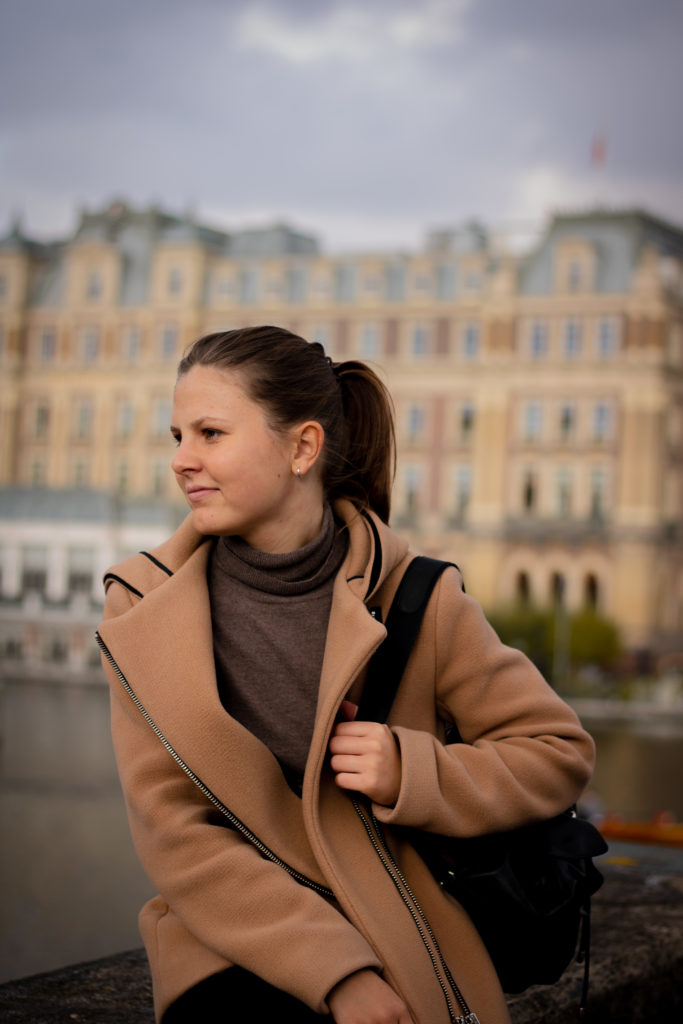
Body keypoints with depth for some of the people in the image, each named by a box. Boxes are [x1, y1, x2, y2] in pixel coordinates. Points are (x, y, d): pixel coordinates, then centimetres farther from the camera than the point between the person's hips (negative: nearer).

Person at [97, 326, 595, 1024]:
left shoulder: (413, 596, -3)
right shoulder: (143, 609, -2)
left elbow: (559, 751, 4)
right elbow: (172, 832, -5)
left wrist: (414, 774, -14)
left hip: (410, 956, 1)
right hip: (236, 949, 0)